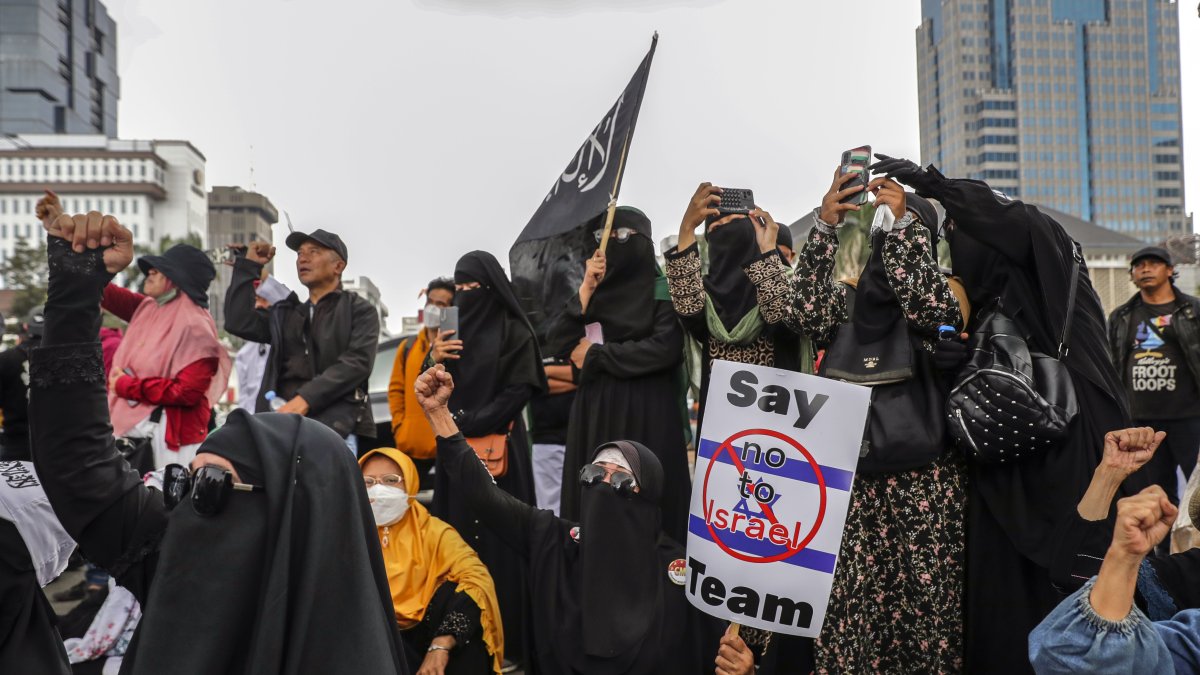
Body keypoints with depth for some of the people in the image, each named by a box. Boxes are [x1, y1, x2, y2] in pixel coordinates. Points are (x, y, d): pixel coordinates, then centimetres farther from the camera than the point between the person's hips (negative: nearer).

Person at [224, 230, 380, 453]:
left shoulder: (360, 310, 10)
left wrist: (305, 399, -15)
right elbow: (239, 322, 11)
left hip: (336, 426, -4)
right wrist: (249, 265, 14)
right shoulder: (285, 314, 26)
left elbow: (357, 362, -5)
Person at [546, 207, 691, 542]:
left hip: (645, 418, -5)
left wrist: (597, 354, -8)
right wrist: (586, 290, -4)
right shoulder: (597, 291, 16)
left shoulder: (664, 289, 1)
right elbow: (560, 344, 4)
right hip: (594, 416, 5)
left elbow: (665, 348, -15)